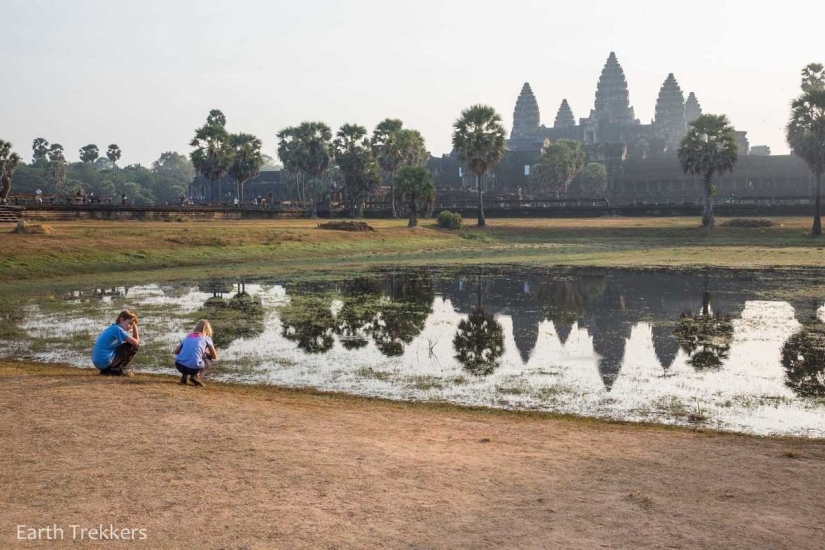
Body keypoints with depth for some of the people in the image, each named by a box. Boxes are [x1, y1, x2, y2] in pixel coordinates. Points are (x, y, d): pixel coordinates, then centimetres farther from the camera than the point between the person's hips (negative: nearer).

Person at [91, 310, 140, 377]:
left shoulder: (112, 328, 18)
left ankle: (106, 371, 18)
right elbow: (136, 342, -12)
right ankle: (118, 370, 1)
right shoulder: (118, 329, -10)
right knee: (133, 346, -5)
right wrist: (135, 329, 2)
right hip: (105, 362, -9)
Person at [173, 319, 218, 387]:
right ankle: (196, 375, 3)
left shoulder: (188, 336, 21)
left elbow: (176, 351, 23)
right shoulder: (206, 338, 11)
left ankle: (184, 375, 13)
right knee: (209, 360, 25)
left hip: (179, 365, 4)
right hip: (194, 367, -4)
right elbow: (214, 356, 15)